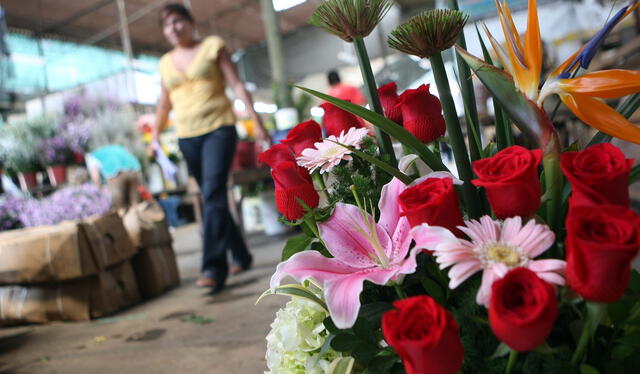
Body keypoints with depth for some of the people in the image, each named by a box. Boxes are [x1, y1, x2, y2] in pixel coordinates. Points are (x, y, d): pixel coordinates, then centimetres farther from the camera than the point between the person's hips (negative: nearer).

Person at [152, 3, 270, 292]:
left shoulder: (213, 46, 4)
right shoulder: (166, 63, 15)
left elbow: (237, 85, -2)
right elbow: (164, 103, 22)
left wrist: (256, 122, -9)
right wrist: (155, 136, 18)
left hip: (218, 129, -5)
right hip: (187, 137, 5)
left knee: (213, 194, -19)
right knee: (211, 197, 8)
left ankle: (213, 268, -22)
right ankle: (241, 256, 23)